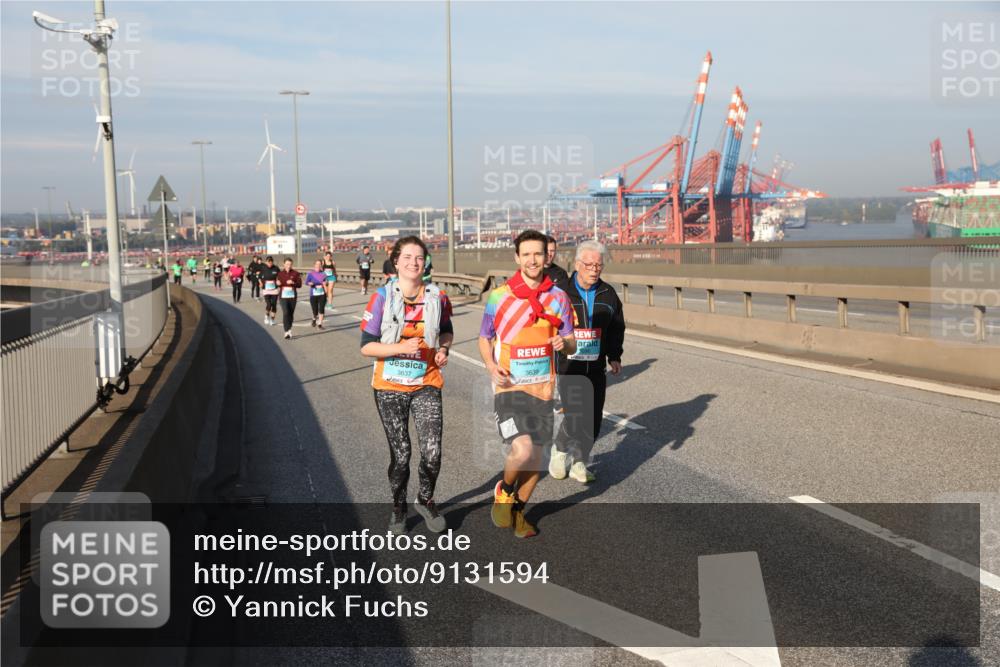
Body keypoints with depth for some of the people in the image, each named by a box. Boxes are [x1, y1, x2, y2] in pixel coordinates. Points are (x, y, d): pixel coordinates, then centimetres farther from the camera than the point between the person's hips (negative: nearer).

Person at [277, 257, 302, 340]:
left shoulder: (295, 273, 1)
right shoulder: (280, 273, 4)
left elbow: (299, 284, -2)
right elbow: (278, 283, 9)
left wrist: (293, 283, -19)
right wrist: (278, 283, -13)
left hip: (293, 296, 1)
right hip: (283, 296, -1)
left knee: (291, 314, 10)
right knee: (285, 313, -14)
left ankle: (289, 329, 31)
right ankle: (287, 332, -17)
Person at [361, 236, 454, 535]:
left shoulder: (438, 297, 0)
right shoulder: (382, 297, -9)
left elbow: (447, 331, 20)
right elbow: (366, 345, -10)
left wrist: (444, 349, -1)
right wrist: (400, 347, -24)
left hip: (426, 385, 2)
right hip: (390, 386, -1)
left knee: (432, 450, -9)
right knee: (400, 453, 4)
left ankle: (425, 500, 20)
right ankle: (398, 507, 30)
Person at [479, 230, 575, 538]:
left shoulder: (558, 298, 3)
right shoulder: (498, 297, -4)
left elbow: (571, 346, 7)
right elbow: (484, 339, 7)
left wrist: (564, 343, -17)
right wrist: (491, 366, -11)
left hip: (542, 388, 3)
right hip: (509, 387, -3)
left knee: (536, 456, 10)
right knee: (522, 450, -20)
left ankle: (518, 510, 34)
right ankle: (504, 491, 13)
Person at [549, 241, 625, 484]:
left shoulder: (608, 295, 7)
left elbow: (617, 328, 19)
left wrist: (614, 357, 10)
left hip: (596, 368, 5)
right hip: (569, 366, -4)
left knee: (594, 419, 5)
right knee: (575, 416, -13)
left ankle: (579, 463, 22)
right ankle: (560, 450, 16)